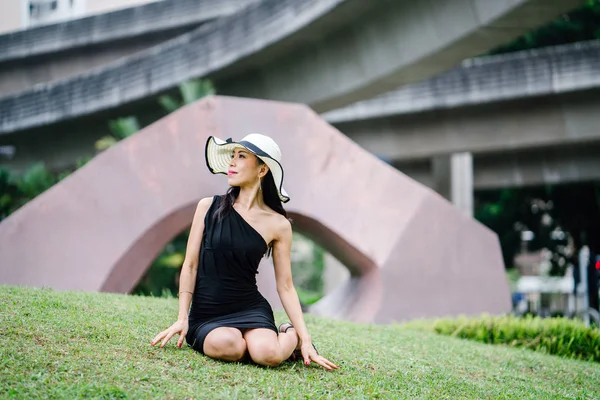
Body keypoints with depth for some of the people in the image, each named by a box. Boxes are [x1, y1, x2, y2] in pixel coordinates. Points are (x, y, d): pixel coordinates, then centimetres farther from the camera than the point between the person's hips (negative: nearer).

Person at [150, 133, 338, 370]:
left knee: (267, 355, -31)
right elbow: (190, 266, 2)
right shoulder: (208, 207, 0)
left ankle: (290, 336, 6)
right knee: (226, 346, -34)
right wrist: (182, 319, -5)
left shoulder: (278, 225, -1)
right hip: (206, 313, 0)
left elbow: (285, 287, 2)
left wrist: (305, 338, -5)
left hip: (250, 309, 0)